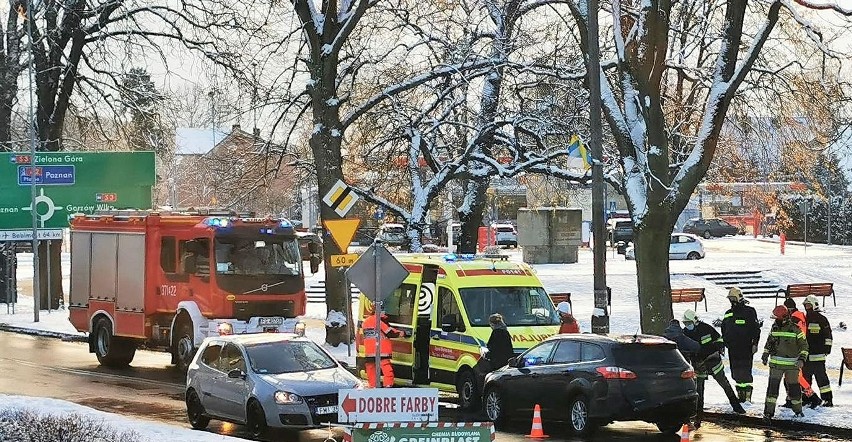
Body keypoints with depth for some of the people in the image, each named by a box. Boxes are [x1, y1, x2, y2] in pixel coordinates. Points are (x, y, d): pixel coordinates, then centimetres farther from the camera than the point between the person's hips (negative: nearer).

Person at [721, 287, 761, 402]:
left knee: (745, 371, -10)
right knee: (736, 372, 6)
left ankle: (747, 395, -9)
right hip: (732, 348, 6)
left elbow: (756, 328, -3)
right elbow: (724, 330, 26)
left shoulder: (749, 311, -1)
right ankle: (740, 394, 12)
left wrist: (755, 344, -9)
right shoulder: (728, 314, 18)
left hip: (746, 347, -6)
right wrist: (724, 343, 19)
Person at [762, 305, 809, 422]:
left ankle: (798, 410, 27)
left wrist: (802, 359, -13)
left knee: (794, 386, 7)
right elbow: (769, 342, 20)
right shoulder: (774, 328, 6)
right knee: (773, 386, -10)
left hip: (792, 364, -2)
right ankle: (768, 412, -12)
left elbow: (804, 345, -2)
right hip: (776, 363, 2)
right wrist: (765, 355, 16)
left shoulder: (795, 329, -7)